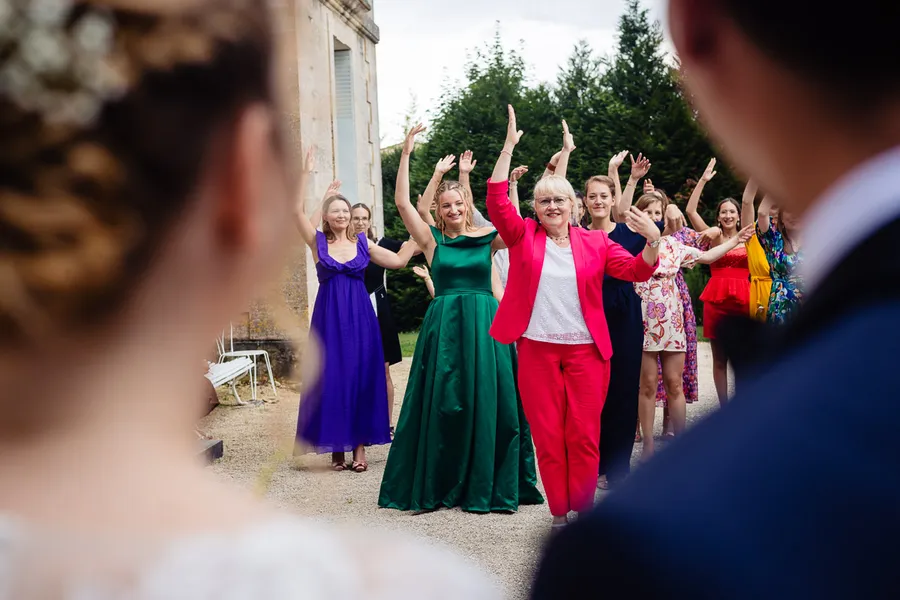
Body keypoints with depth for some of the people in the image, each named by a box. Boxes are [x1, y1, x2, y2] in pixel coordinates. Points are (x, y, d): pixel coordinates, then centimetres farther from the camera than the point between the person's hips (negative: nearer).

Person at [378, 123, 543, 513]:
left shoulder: (488, 237, 6)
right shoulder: (432, 240, 5)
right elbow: (402, 202, -3)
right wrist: (406, 154, -8)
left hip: (484, 325, 0)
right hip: (444, 326, 0)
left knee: (487, 401, 1)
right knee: (441, 405, 2)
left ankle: (486, 485, 12)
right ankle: (437, 486, 12)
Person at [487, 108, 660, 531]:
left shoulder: (595, 242, 6)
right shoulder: (523, 237, 4)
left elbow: (637, 271, -2)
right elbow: (496, 200, -8)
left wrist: (653, 241, -22)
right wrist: (509, 146, -13)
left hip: (585, 349, 0)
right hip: (537, 349, 0)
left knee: (584, 436, 1)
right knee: (547, 436, 3)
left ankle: (583, 511, 12)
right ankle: (559, 512, 14)